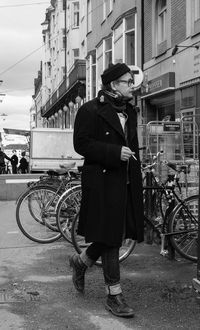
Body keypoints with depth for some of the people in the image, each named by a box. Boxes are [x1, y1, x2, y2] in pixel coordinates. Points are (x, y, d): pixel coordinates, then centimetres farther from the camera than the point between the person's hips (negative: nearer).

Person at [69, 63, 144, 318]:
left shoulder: (129, 112, 16)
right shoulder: (91, 110, -7)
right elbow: (81, 144, -13)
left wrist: (137, 180, 14)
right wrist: (115, 152, -19)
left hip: (126, 183, 8)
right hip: (102, 182, -7)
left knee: (116, 235, 11)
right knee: (110, 238, -2)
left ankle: (80, 261, 38)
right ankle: (114, 296, 9)